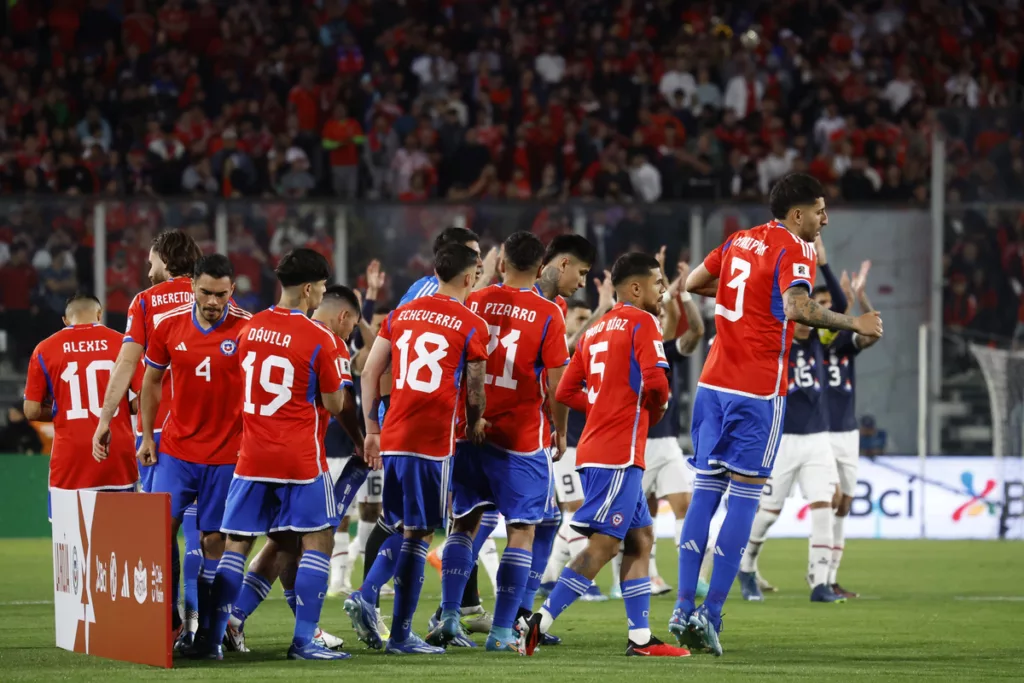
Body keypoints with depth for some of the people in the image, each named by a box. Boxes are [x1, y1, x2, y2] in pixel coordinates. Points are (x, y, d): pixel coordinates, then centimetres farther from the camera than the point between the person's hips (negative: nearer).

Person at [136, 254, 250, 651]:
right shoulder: (169, 325, 0)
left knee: (214, 539, 0)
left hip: (227, 453, -2)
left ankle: (205, 629, 6)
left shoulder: (247, 328, -9)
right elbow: (152, 381, 13)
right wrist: (147, 435, 10)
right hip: (176, 449, 2)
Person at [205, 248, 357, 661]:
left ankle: (214, 638, 6)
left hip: (252, 456, 5)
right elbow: (334, 406, -5)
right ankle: (303, 641, -5)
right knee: (317, 542, 2)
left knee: (236, 545, 9)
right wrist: (338, 377, 12)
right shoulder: (318, 339, -10)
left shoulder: (250, 329, 5)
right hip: (301, 457, -5)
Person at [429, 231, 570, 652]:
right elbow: (556, 385, -8)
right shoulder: (548, 315, -7)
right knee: (521, 532, 4)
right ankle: (502, 632, -1)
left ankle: (449, 617, 5)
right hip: (521, 438, -3)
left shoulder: (473, 303, 2)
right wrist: (560, 432, 7)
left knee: (465, 523, 15)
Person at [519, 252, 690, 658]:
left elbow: (566, 391, 16)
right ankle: (539, 624, -13)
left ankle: (640, 638, 11)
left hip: (596, 451, 9)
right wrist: (655, 411, 0)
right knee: (602, 545, -9)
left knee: (641, 540, 13)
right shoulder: (642, 323, -6)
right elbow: (655, 381, -20)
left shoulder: (595, 331, 18)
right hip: (619, 454, -9)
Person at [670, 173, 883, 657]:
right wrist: (853, 324, -20)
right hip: (758, 391, -7)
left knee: (705, 494, 8)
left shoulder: (741, 241, 12)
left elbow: (693, 283, 22)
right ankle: (710, 615, -7)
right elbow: (796, 308, -28)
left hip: (713, 383, 7)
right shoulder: (795, 252, -10)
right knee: (743, 500, -2)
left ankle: (685, 609, 3)